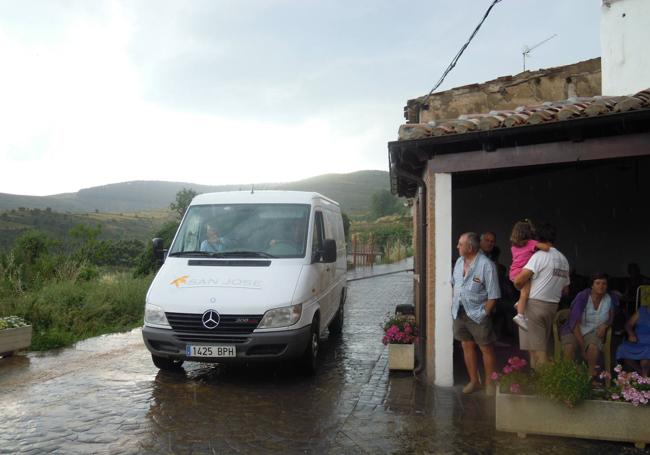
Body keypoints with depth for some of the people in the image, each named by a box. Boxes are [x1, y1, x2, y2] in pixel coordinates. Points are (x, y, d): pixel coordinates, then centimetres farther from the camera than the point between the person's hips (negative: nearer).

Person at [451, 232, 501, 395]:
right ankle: (474, 381, 25)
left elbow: (493, 295, -14)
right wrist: (453, 302, 12)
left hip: (477, 314, -7)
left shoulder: (486, 265, -15)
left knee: (486, 348, 3)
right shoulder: (459, 262, 8)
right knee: (467, 346, 13)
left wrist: (484, 313, -14)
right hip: (459, 313, 7)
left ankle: (489, 383, 16)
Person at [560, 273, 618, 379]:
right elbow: (574, 322, -18)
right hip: (574, 330, -2)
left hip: (593, 332, 2)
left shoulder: (610, 299, -5)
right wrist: (582, 346, -21)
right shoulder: (582, 297, -16)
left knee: (593, 346, -32)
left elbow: (611, 317, 15)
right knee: (569, 347, -33)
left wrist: (605, 325, -10)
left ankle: (591, 377, -18)